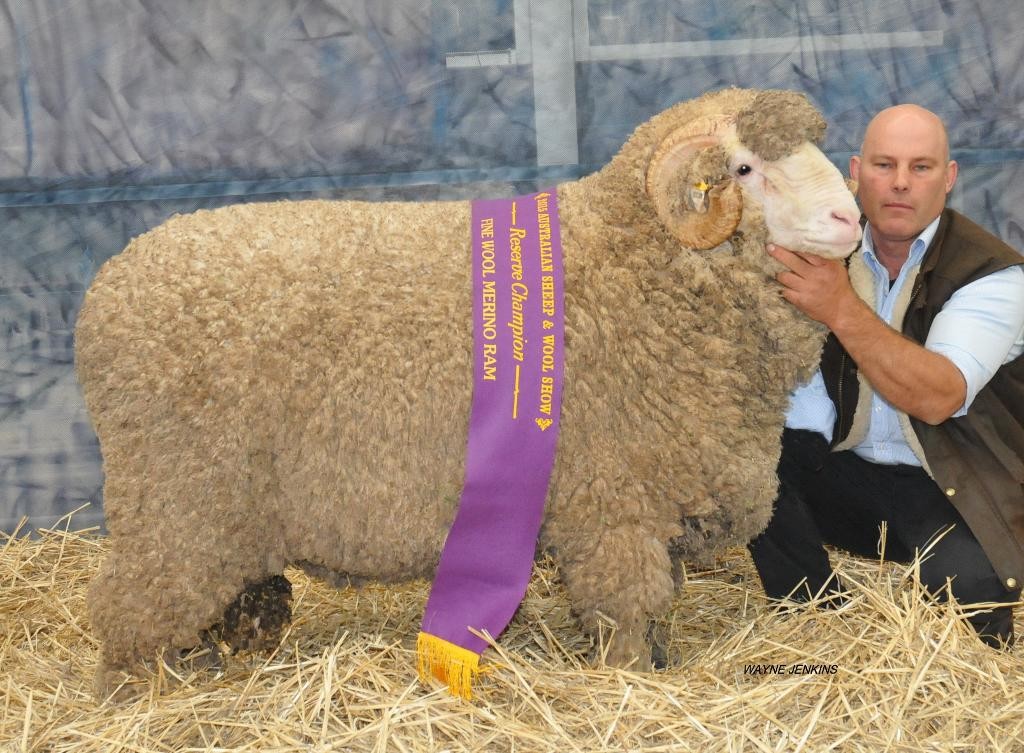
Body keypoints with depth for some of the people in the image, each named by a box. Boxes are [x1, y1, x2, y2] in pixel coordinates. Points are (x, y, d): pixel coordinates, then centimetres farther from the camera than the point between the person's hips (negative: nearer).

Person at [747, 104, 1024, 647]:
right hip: (846, 474, 5)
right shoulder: (830, 255, 3)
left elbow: (938, 399, -30)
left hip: (950, 491, -5)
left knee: (966, 582, -34)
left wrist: (844, 311, -41)